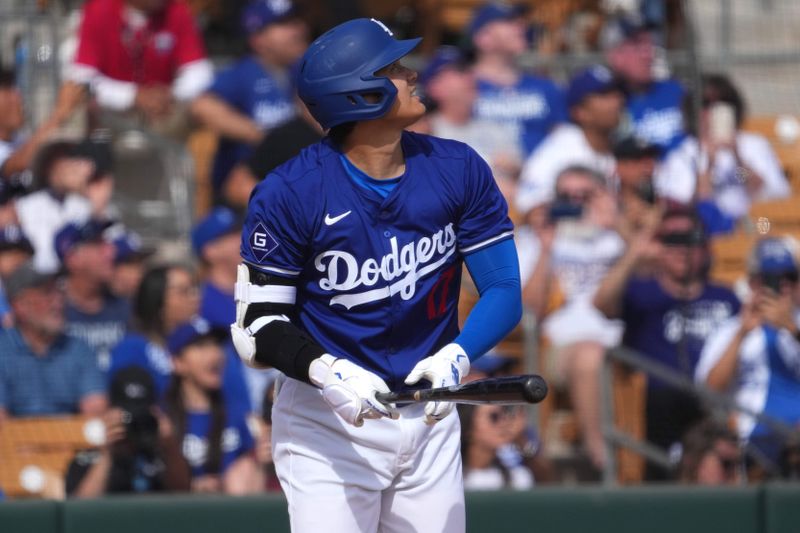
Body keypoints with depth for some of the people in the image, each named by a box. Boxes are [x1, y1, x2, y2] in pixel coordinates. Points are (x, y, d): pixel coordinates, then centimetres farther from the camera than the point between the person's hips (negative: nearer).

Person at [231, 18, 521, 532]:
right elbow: (257, 325, -10)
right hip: (327, 424, -4)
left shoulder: (460, 170, -2)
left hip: (430, 420, 4)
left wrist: (455, 357, -21)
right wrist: (327, 373, -28)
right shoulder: (289, 194, -13)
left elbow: (504, 291, -2)